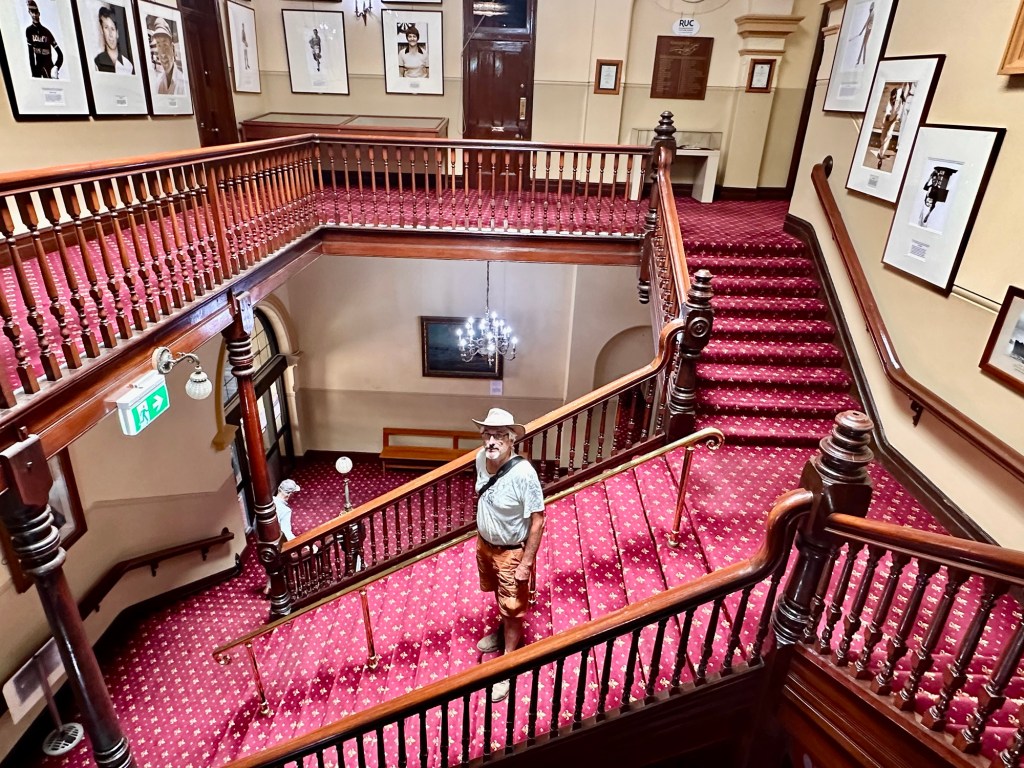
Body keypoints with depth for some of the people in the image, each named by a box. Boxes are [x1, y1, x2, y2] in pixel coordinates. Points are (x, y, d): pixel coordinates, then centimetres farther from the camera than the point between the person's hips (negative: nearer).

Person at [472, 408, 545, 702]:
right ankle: (503, 631, 57)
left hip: (512, 552, -6)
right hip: (485, 544, 7)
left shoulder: (523, 474, -33)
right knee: (499, 597, 30)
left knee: (512, 609, 12)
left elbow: (537, 522, -24)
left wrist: (526, 562, -19)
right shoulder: (481, 458, -13)